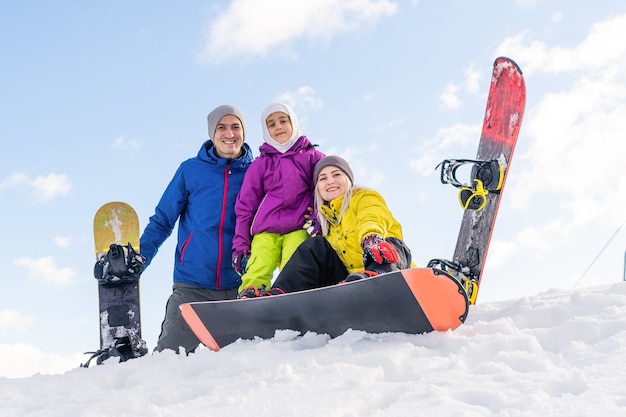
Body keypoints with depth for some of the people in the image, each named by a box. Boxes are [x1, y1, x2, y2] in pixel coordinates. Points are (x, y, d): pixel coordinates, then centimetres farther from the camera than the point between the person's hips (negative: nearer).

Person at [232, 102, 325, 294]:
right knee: (255, 277, -22)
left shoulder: (312, 157, 18)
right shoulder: (260, 164, 20)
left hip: (298, 230, -1)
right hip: (265, 231, 1)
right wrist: (240, 245, 9)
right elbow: (245, 206, 17)